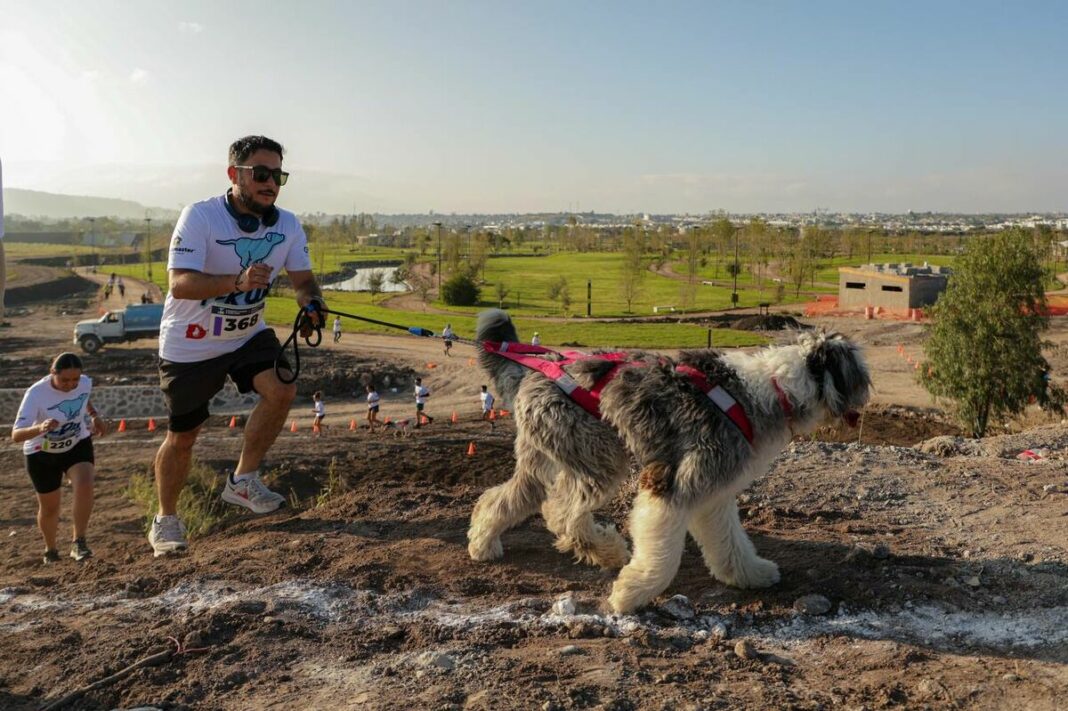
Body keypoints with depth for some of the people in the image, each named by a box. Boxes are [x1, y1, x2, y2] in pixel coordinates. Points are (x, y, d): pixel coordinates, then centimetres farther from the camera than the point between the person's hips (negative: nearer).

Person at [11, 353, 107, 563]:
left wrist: (95, 417, 1)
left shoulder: (86, 383, -17)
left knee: (84, 486, -27)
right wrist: (39, 428, -56)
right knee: (49, 507, 10)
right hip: (42, 453, -2)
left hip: (78, 445, 2)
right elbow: (16, 435, -39)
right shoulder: (36, 393, -31)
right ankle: (50, 550, 38)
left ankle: (78, 542, -14)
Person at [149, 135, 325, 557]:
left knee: (282, 388, -23)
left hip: (247, 334, 4)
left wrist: (311, 304, -29)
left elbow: (302, 280, -5)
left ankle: (243, 479, -3)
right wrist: (237, 281, -49)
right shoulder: (200, 217, -23)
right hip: (189, 344, -3)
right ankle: (165, 520, 30)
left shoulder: (287, 226, -8)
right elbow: (179, 284, -32)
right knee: (182, 436, 7)